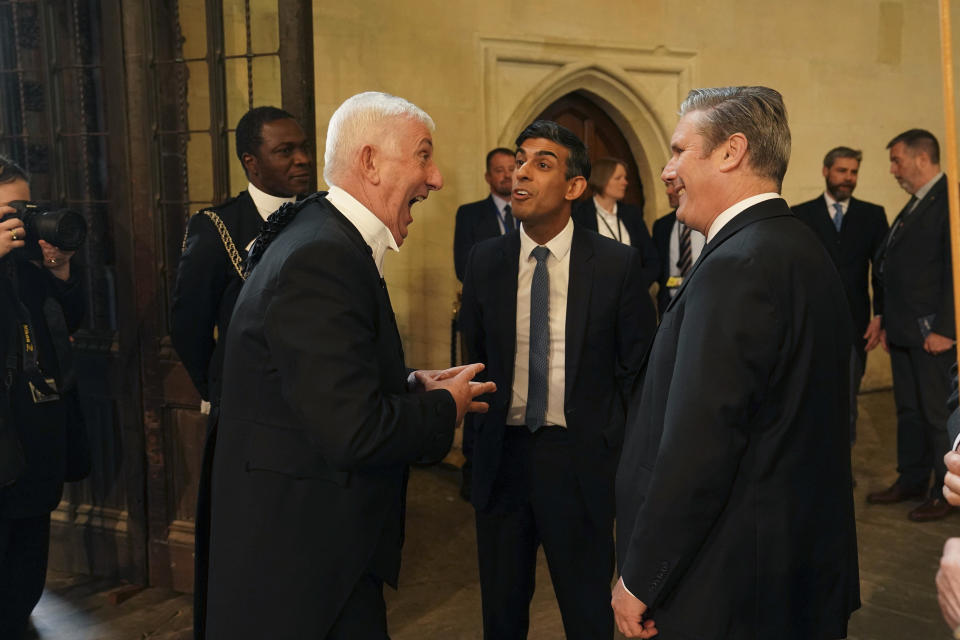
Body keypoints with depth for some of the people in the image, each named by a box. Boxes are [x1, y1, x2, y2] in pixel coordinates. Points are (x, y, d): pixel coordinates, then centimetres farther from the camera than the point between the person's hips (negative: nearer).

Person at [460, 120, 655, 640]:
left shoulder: (617, 264, -8)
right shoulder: (486, 260, 1)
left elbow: (638, 365, -1)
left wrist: (608, 438, -3)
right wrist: (486, 421, 7)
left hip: (580, 460, -2)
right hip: (502, 455, 3)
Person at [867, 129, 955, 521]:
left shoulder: (949, 200, -12)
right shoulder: (913, 206, 17)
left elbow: (953, 270, -18)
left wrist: (943, 329, -19)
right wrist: (888, 323, 16)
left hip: (933, 332, -9)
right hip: (903, 332, 9)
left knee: (938, 412, 0)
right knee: (908, 409, 15)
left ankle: (945, 493, 12)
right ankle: (911, 481, 26)